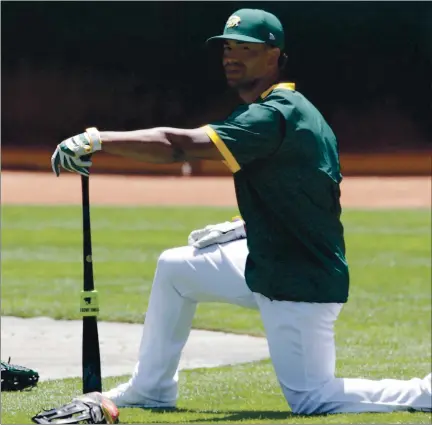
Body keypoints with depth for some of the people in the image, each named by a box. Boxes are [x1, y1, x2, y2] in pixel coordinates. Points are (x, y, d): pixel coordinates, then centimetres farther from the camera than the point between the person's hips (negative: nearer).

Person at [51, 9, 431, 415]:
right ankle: (151, 389, 25)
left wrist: (97, 139, -33)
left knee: (311, 399, -6)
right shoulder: (288, 109, 9)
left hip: (300, 286, -10)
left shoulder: (274, 117, -22)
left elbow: (178, 144, -31)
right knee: (174, 267, 16)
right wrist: (243, 227, 10)